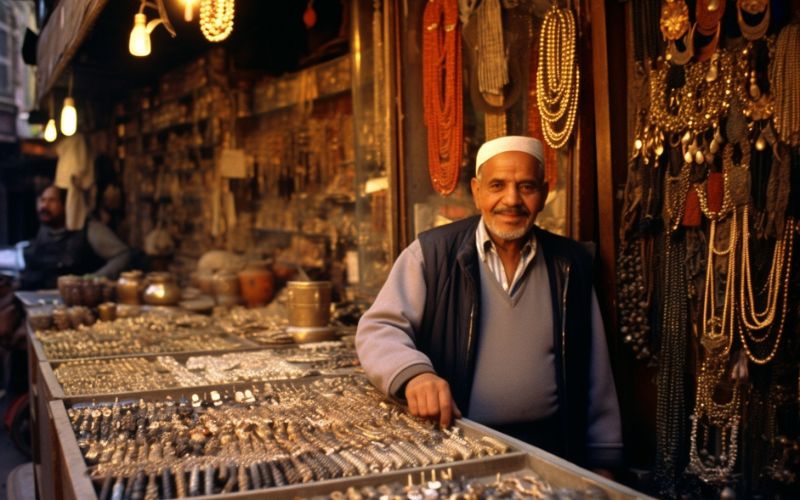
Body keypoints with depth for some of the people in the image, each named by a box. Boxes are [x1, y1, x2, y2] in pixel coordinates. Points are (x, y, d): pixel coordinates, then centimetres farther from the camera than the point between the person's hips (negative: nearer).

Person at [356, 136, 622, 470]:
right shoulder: (432, 253, 0)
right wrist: (414, 373, -24)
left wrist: (602, 460, 13)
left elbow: (595, 376, 14)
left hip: (549, 452, 3)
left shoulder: (571, 263, 10)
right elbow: (379, 328, -3)